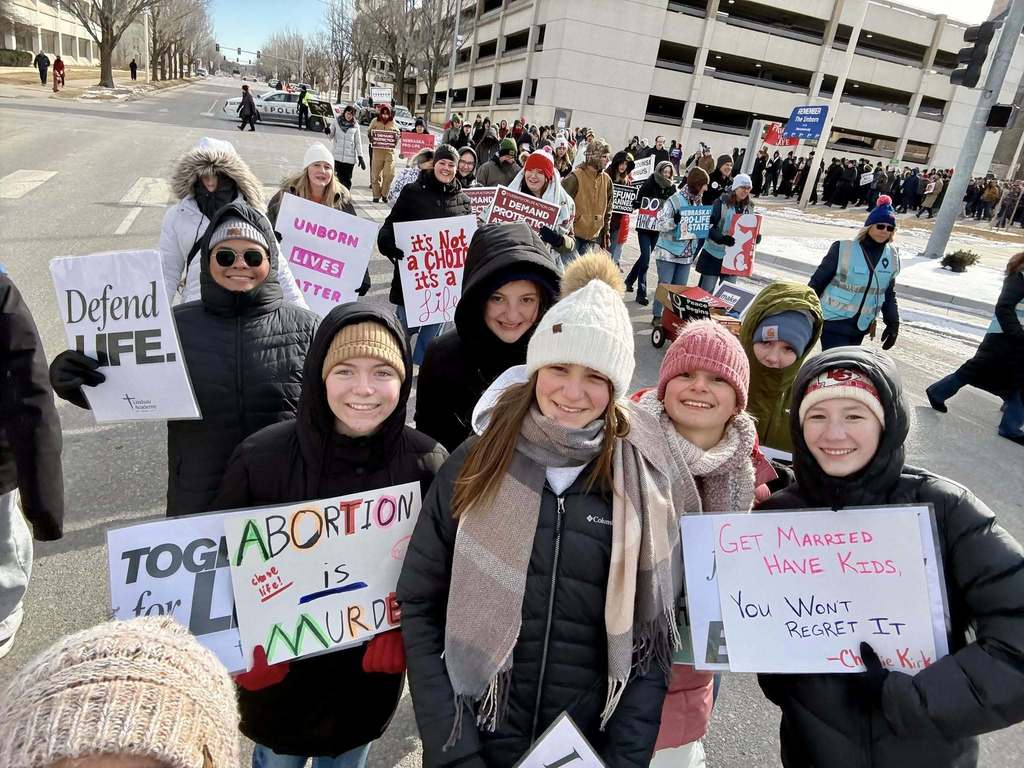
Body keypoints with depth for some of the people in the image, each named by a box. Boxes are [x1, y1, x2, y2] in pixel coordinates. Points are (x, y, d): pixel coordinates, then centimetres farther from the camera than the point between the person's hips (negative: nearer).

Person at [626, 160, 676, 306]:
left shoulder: (672, 188, 4)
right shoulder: (648, 184, -5)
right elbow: (638, 203, -1)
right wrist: (635, 203, -21)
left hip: (659, 228, 4)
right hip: (644, 226, -4)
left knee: (645, 257, 15)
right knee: (646, 258, -11)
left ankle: (630, 280, 37)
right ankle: (641, 293, -6)